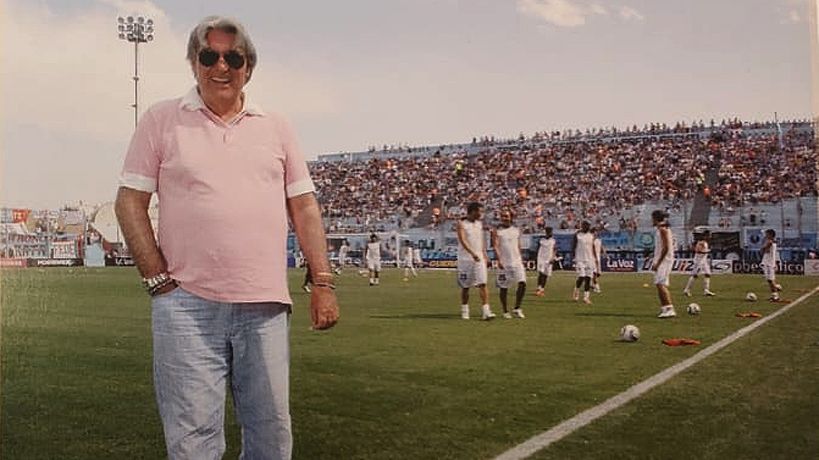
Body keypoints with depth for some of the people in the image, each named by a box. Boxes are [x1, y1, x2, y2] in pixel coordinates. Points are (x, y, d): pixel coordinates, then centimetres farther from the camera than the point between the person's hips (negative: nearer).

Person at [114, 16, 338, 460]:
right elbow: (130, 202, 5)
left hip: (265, 306, 3)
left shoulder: (275, 126, 14)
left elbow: (304, 206, 12)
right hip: (187, 306, -2)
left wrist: (323, 283, 4)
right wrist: (159, 281, -4)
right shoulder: (161, 120, 7)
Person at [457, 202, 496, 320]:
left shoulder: (480, 223, 11)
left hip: (479, 258, 4)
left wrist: (484, 253, 16)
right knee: (465, 286, 6)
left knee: (482, 284, -8)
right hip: (465, 259, -4)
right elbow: (462, 240, -20)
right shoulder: (462, 223, -7)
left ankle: (486, 311, -12)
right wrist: (472, 253, -31)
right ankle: (464, 310, 20)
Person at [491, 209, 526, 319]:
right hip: (504, 263, -3)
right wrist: (499, 260, -20)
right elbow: (495, 246, -9)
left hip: (517, 261, 3)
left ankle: (517, 309, 2)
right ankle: (505, 312, 14)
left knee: (522, 283, -11)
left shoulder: (516, 230, 12)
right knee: (503, 287, 2)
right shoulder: (497, 231, -1)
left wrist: (521, 259, 15)